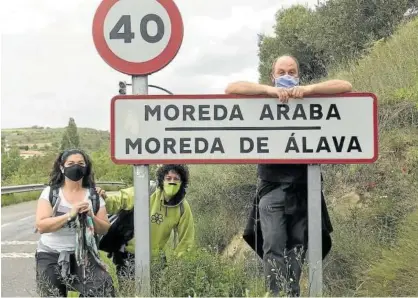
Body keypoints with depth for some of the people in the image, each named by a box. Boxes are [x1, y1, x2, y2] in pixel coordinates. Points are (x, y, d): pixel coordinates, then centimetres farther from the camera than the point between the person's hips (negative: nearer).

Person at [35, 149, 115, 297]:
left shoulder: (94, 196, 3)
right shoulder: (50, 192, -3)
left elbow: (105, 229, 4)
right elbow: (41, 226, -14)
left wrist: (91, 216, -16)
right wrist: (70, 215, -23)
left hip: (83, 255, 1)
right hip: (51, 256, -1)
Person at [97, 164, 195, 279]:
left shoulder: (183, 208, -6)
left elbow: (186, 240, 3)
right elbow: (118, 201, -12)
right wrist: (105, 198, -33)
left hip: (155, 259, 2)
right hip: (129, 255, -2)